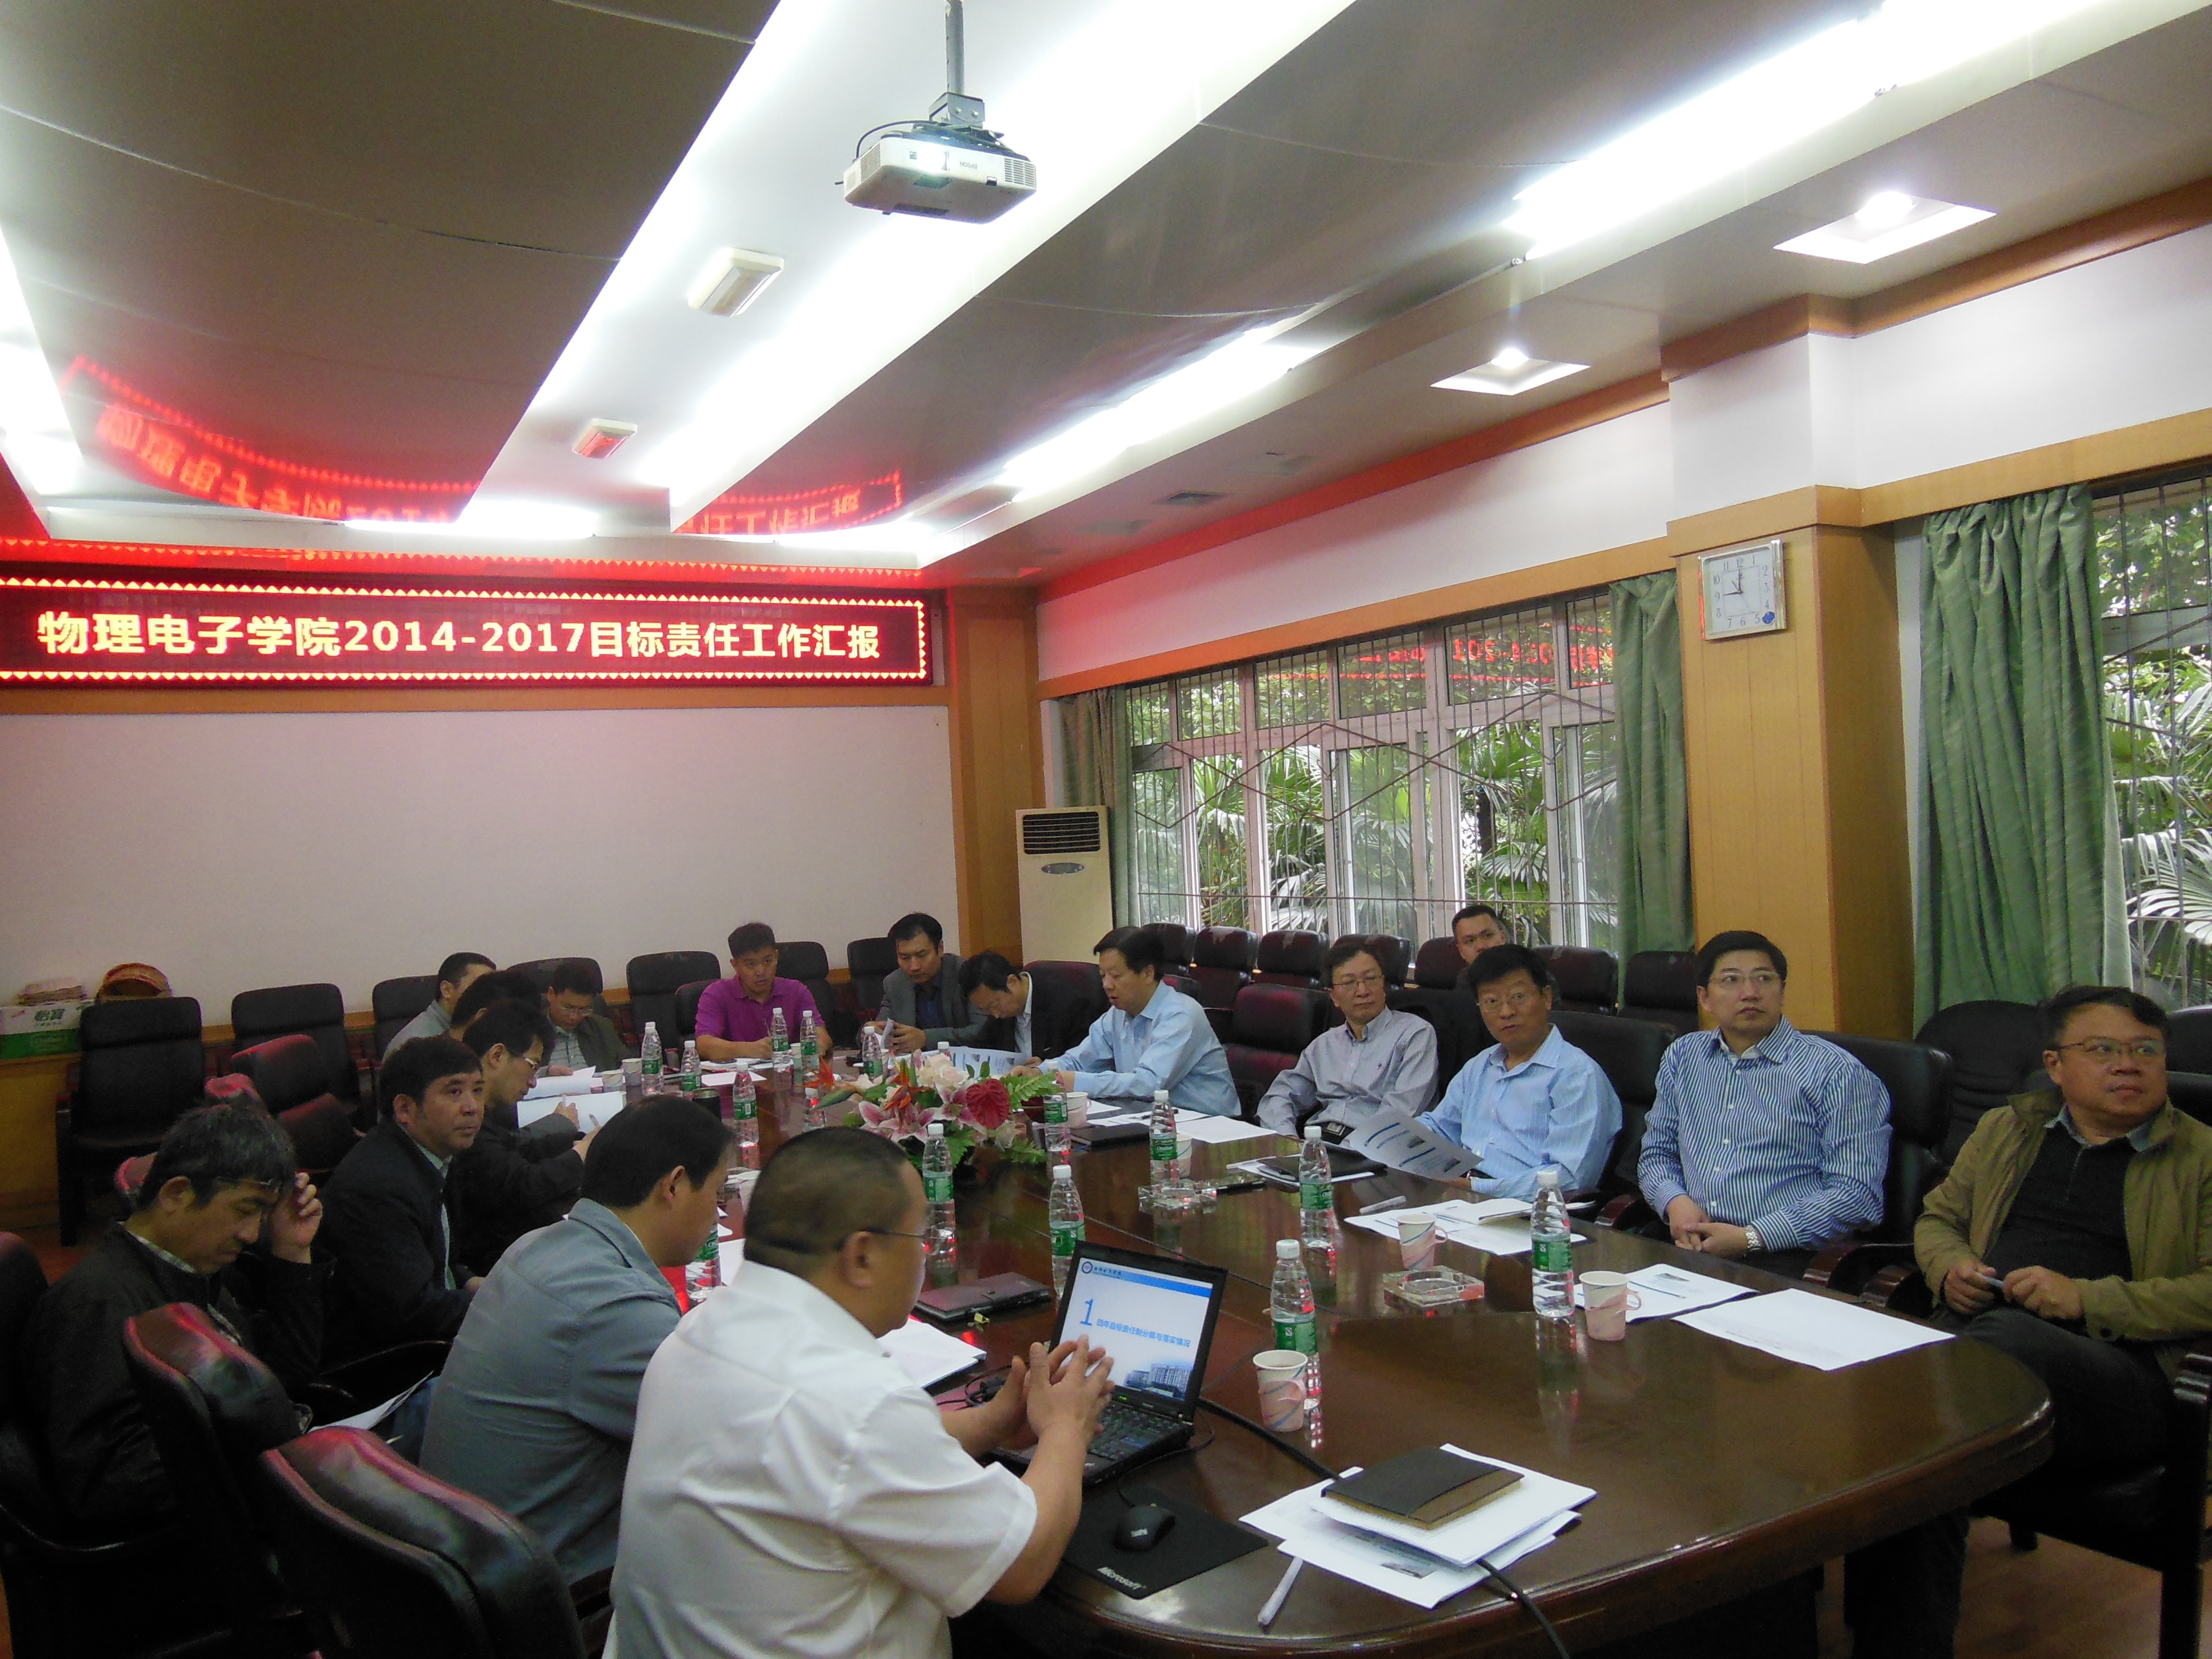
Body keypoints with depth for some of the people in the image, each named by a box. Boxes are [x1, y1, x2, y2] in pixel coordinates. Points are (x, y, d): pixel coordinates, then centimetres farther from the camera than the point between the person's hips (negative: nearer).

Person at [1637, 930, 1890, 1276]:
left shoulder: (1837, 1074, -1)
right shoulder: (1683, 1057, 16)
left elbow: (1857, 1193, -8)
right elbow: (1657, 1152, 23)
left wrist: (1750, 1238, -15)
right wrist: (1675, 1202, -1)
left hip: (1781, 1258, -4)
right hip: (1689, 1246, 4)